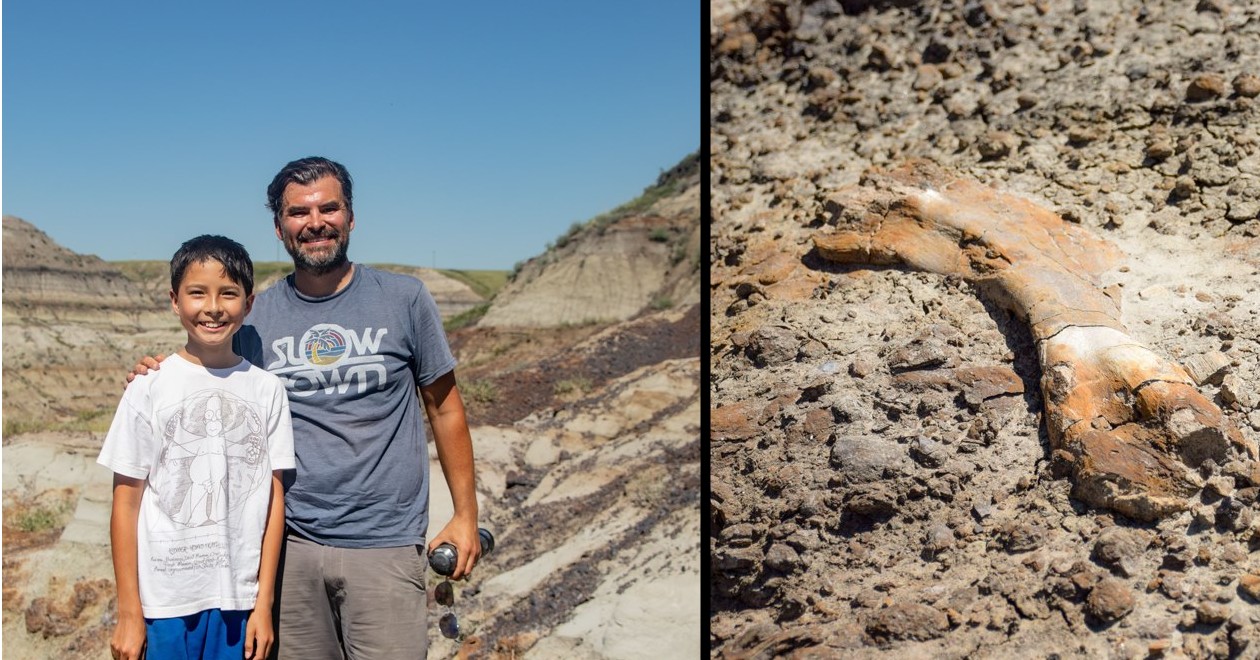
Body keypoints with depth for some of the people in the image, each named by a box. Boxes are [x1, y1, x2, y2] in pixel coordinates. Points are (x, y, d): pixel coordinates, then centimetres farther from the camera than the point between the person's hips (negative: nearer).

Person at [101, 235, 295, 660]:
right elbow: (126, 501, -1)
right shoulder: (149, 389, -3)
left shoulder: (266, 390, 1)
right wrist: (128, 613, -2)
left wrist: (264, 602, 1)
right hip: (164, 602, -1)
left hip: (240, 600, 1)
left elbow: (274, 498, 2)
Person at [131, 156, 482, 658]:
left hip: (384, 545, -2)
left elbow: (443, 408, 5)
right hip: (291, 545, 2)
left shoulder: (404, 299, 0)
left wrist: (465, 514, 3)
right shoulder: (257, 317, 5)